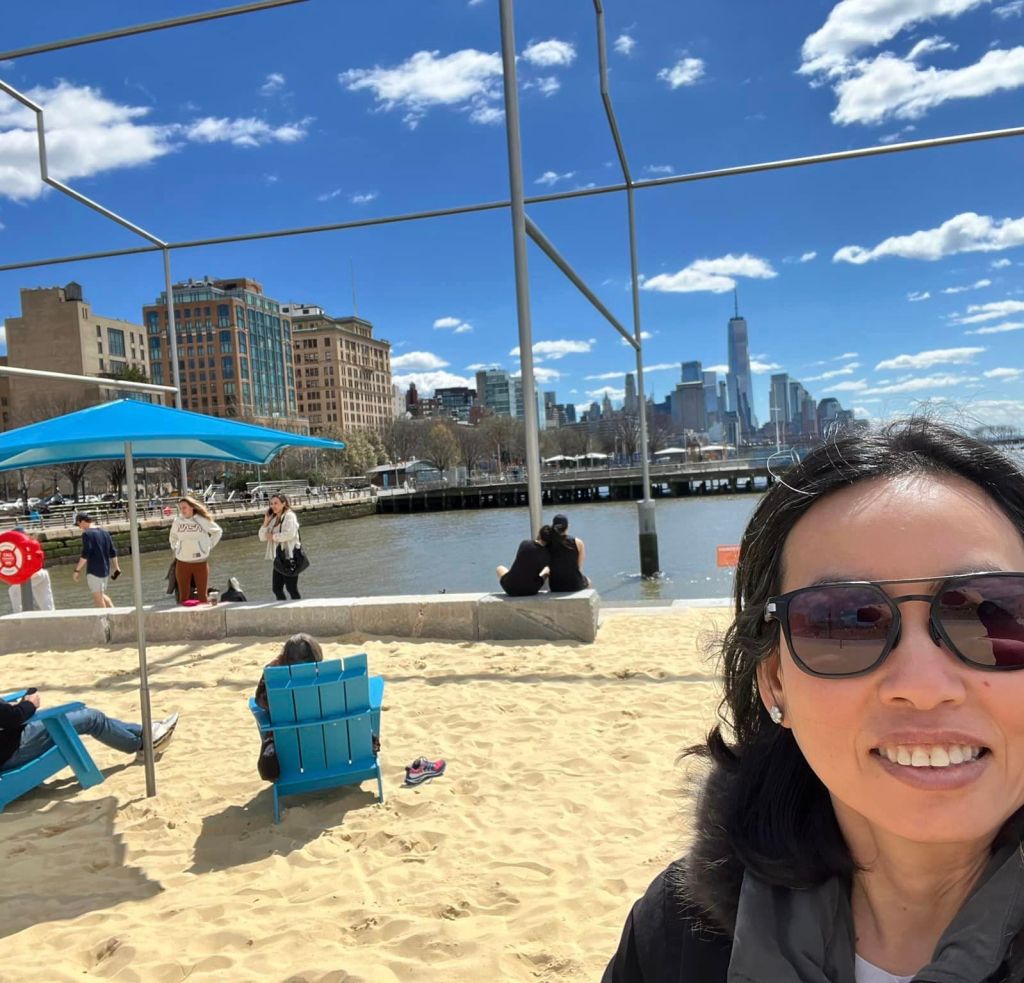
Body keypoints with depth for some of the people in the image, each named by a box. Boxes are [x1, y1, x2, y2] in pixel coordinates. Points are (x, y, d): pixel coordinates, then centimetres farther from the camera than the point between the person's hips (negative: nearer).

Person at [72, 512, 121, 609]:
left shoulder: (87, 534, -11)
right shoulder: (104, 531, 11)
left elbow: (85, 554, -18)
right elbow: (113, 552, 13)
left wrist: (77, 570, -15)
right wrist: (116, 568, 19)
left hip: (94, 570, -8)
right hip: (105, 569, 8)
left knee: (98, 597, 0)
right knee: (102, 595, 19)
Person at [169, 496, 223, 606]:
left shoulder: (202, 520, -4)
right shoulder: (177, 521, 3)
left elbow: (218, 531, 11)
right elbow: (173, 536, 25)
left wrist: (209, 546, 6)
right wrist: (175, 548, 15)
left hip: (200, 562, -2)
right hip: (182, 563, 2)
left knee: (202, 595, 3)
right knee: (183, 595, 6)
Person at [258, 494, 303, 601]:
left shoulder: (289, 516, -4)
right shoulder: (273, 519, 17)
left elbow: (290, 534, -20)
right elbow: (262, 538, 14)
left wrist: (274, 537, -9)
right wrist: (266, 522, 4)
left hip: (289, 556, -8)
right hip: (278, 557, 8)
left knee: (291, 588, -8)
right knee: (276, 588, 6)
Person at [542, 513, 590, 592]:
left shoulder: (547, 544, -8)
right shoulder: (578, 542, -11)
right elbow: (579, 567, -7)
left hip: (555, 587, 2)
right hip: (575, 585, -1)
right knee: (587, 582, 34)